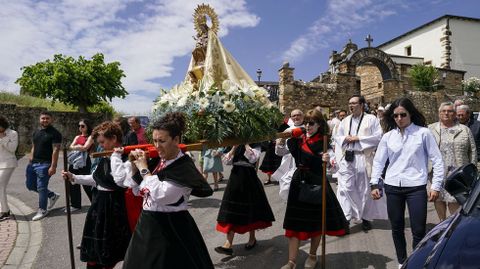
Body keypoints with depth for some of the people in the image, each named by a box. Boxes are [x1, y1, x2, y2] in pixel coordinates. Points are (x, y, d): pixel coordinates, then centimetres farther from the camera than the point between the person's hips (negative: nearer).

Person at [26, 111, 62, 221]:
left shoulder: (55, 133, -10)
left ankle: (42, 210, 12)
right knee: (31, 185, 14)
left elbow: (55, 150, -15)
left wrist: (53, 166, -21)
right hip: (33, 163, 8)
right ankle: (53, 195, 30)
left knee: (41, 187, -3)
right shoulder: (36, 132, 14)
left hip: (44, 164, -8)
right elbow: (33, 148, 19)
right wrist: (30, 162, 12)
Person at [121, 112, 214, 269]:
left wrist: (144, 169, -18)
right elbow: (139, 190, 12)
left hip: (171, 230, -7)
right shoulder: (157, 161, 3)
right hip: (147, 226, 8)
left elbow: (161, 195, -28)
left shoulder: (184, 167, -19)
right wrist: (134, 165, -3)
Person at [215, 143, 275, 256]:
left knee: (250, 207, 9)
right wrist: (234, 147, -8)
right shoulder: (236, 145, 9)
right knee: (232, 208, 0)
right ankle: (228, 244, 3)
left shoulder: (255, 145, -3)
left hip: (249, 177, -4)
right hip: (235, 176, 4)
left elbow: (253, 158, -21)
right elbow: (228, 160, 0)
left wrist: (246, 144, -18)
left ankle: (252, 238, 30)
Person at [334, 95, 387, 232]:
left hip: (363, 158, -3)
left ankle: (365, 217, 22)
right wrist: (345, 138, -5)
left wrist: (358, 138, -13)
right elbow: (337, 138, 18)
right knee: (346, 187, -4)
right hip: (346, 158, 3)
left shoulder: (371, 119, 1)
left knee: (364, 189, 7)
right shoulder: (345, 121, 14)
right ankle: (346, 217, 1)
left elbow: (379, 136, -8)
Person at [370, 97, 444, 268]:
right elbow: (378, 161, 9)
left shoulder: (423, 133, -1)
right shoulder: (388, 136, 6)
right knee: (397, 228, 12)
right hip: (393, 187, 3)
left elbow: (437, 160, 0)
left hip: (416, 187, -3)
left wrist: (436, 185, -4)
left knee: (418, 230, -1)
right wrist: (374, 184, 2)